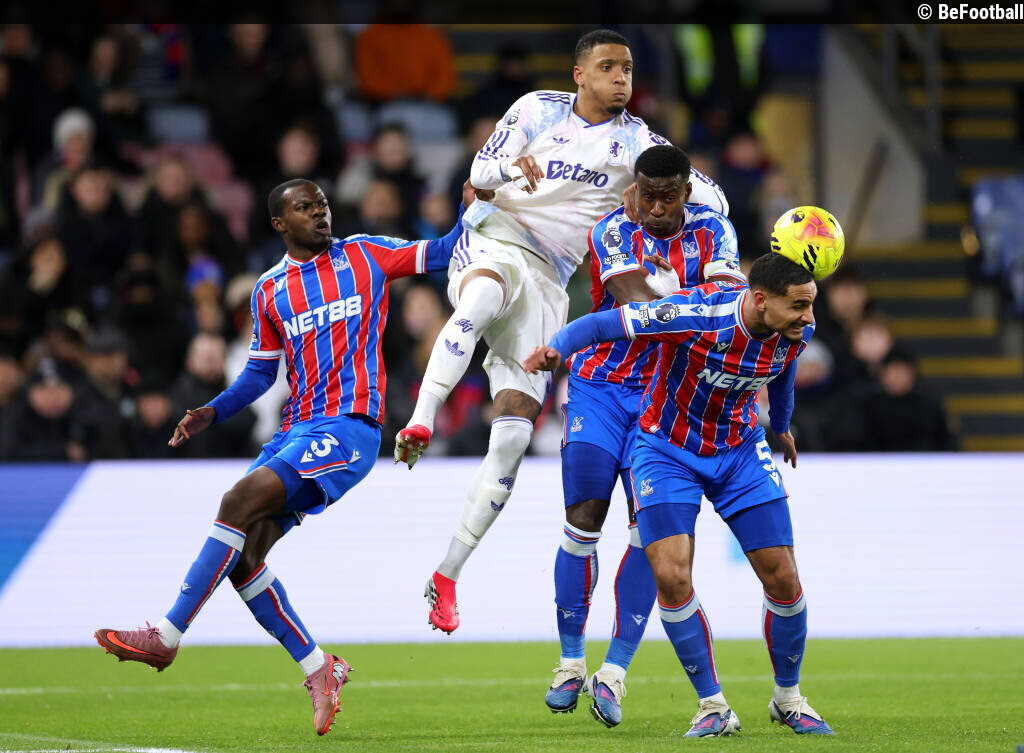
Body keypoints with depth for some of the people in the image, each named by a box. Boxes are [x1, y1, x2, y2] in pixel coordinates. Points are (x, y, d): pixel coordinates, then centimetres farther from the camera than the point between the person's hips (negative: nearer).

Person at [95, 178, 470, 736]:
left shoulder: (365, 256, 6)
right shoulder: (270, 290, 16)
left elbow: (444, 254, 8)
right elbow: (260, 373, 23)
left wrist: (475, 207, -8)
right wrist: (211, 413, 8)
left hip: (349, 427, -6)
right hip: (297, 432, 6)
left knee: (241, 502, -23)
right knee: (242, 555, -7)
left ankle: (166, 637, -21)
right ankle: (318, 670, 2)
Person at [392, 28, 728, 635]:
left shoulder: (637, 142, 7)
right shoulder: (539, 109, 7)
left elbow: (714, 199, 1)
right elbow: (482, 170, 6)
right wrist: (511, 166, -18)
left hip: (547, 282, 2)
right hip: (491, 244, -2)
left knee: (514, 436, -7)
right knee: (483, 297, -42)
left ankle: (448, 576, -2)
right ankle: (420, 423, -53)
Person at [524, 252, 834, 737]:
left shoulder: (797, 330, -13)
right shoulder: (696, 312, -31)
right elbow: (607, 322, -27)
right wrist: (557, 347, -46)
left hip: (740, 451, 4)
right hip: (666, 450, -4)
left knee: (783, 579, -2)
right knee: (671, 577, -17)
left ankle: (788, 698, 22)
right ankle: (714, 707, 0)